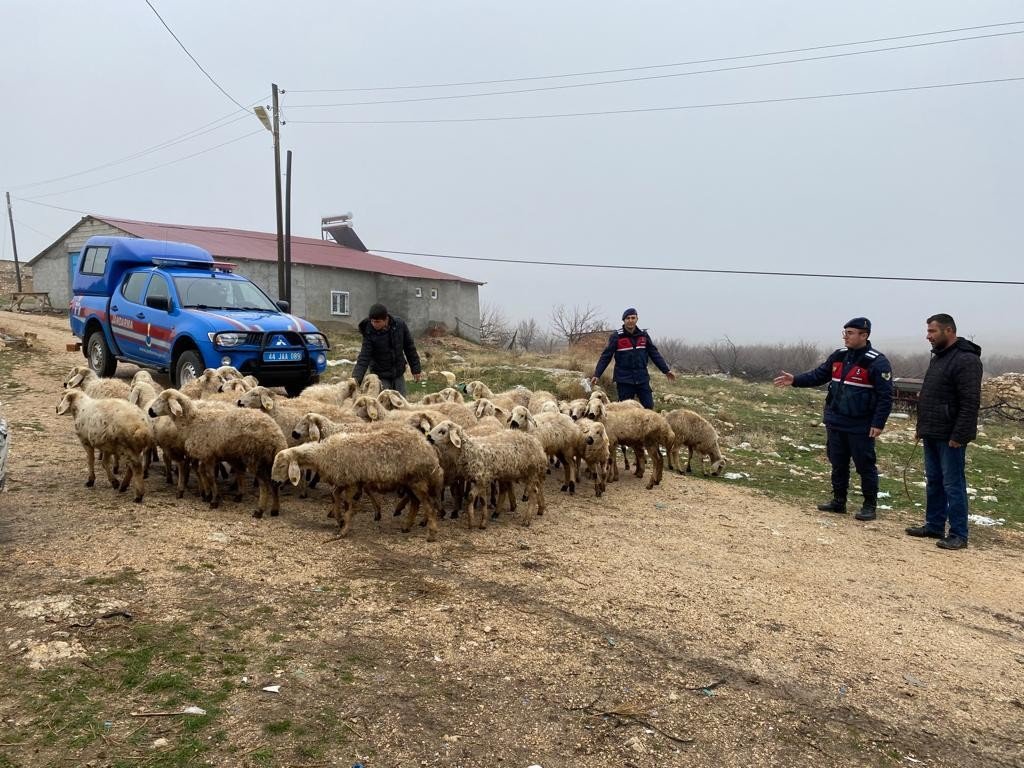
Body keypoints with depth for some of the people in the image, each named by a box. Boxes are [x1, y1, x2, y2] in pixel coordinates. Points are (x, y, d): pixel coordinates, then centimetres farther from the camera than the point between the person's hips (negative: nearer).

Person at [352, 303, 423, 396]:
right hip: (381, 376, -3)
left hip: (398, 374, 3)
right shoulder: (369, 333, -19)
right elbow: (364, 357, -21)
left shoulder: (400, 324, -11)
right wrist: (356, 377, -35)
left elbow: (409, 348, 0)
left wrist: (416, 369, 3)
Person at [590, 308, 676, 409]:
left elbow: (655, 354, 12)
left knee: (649, 407, 2)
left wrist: (666, 370, 9)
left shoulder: (643, 335, 6)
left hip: (642, 379, 3)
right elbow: (606, 357, -4)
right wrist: (596, 374, -12)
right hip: (624, 380, -3)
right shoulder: (616, 336, -4)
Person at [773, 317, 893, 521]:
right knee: (838, 464, 14)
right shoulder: (838, 356, 7)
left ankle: (870, 505, 15)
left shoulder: (877, 362, -13)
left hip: (860, 427, -6)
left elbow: (885, 396, -15)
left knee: (865, 466, 2)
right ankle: (838, 501, 26)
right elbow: (818, 375, 12)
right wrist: (795, 380, -2)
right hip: (835, 424, 7)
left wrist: (878, 423, -19)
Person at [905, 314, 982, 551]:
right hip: (932, 434, 9)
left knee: (953, 485, -3)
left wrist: (959, 435, -23)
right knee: (933, 482, 15)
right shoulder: (938, 357, 15)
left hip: (950, 436, -9)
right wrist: (922, 427, 17)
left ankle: (958, 535, 4)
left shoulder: (966, 360, -16)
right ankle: (934, 526, 25)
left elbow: (970, 403, -21)